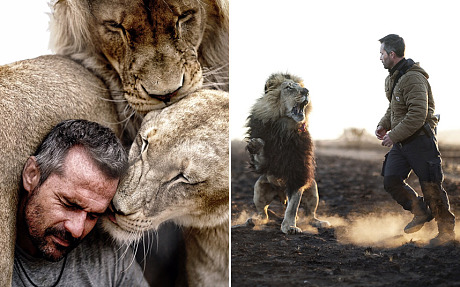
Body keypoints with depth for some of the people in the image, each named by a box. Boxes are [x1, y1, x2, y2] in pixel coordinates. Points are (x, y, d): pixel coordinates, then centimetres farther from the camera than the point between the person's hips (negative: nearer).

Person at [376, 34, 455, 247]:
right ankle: (420, 212, 23)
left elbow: (417, 115, -26)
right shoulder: (392, 78, 12)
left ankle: (446, 230, 13)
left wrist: (394, 135, -20)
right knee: (391, 180, 3)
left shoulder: (413, 79, -20)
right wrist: (384, 124, 7)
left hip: (420, 139, -9)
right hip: (401, 141, 9)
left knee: (431, 186, -2)